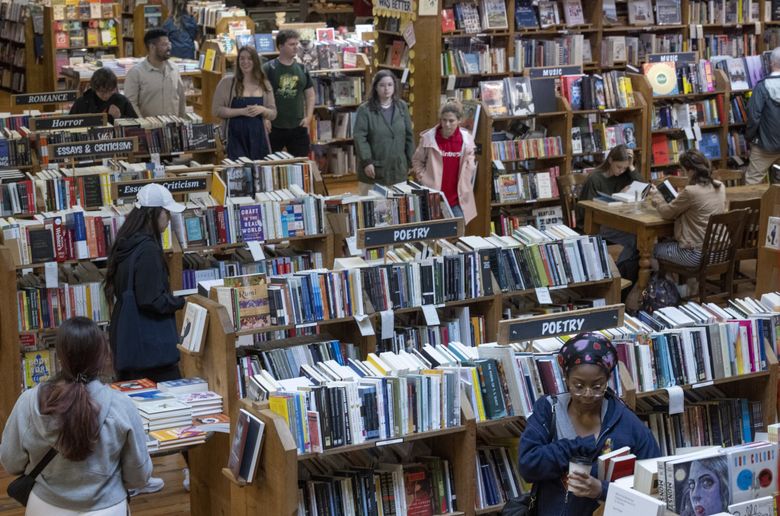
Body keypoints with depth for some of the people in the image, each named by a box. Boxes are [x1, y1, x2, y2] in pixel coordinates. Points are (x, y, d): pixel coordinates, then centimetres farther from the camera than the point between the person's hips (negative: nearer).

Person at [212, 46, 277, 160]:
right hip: (236, 137, -3)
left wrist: (262, 110, -10)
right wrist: (242, 111, -15)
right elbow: (216, 110, -6)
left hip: (258, 137, 3)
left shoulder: (264, 85, 10)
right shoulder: (227, 82, 0)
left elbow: (273, 114, 12)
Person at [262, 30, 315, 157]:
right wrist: (264, 118, -13)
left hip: (298, 127, 4)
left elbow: (310, 95, 14)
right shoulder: (268, 69, -6)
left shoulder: (302, 69, 8)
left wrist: (309, 116, 2)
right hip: (274, 127, -4)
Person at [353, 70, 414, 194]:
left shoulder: (402, 107, 8)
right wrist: (366, 161, -17)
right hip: (374, 170, -3)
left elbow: (409, 135, 11)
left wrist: (410, 161, 8)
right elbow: (360, 137, -9)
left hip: (398, 169, 4)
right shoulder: (365, 110, -5)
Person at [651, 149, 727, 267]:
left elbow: (667, 213, -7)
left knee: (655, 248, 18)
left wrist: (656, 196, 10)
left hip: (697, 254, -7)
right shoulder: (720, 187, 0)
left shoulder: (690, 191, -22)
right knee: (670, 242, 31)